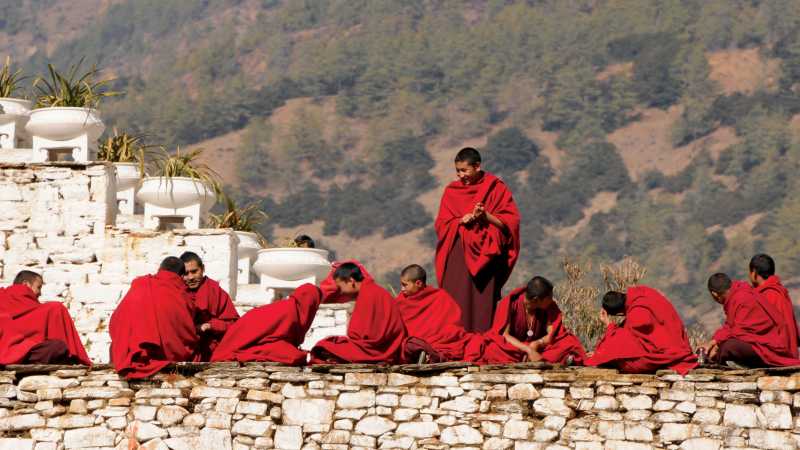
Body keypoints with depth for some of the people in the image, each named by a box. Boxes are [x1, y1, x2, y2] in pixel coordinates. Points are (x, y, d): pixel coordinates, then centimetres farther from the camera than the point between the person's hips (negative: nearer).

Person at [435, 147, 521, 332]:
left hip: (485, 256, -2)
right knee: (457, 303, -7)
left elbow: (510, 221, 0)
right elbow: (441, 225, 8)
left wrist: (487, 216, -17)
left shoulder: (496, 188, 3)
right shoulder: (451, 191, 10)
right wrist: (461, 220, -11)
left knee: (483, 302, -7)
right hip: (458, 256, 2)